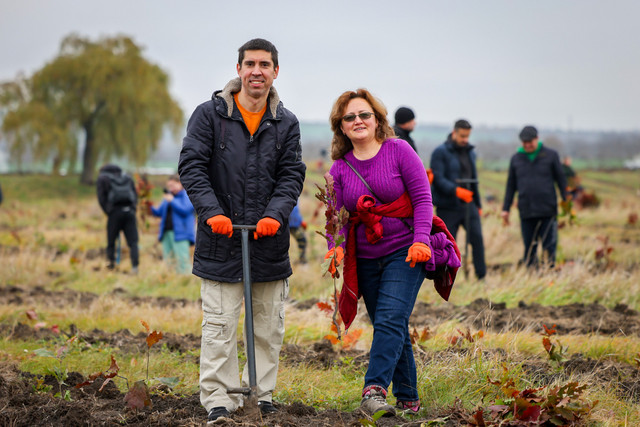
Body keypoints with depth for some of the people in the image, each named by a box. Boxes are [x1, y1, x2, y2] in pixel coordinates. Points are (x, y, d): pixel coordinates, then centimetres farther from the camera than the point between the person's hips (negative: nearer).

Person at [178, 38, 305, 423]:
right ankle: (219, 401, 2)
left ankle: (261, 395, 22)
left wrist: (275, 215, -16)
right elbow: (192, 166, -6)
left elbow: (292, 175, 2)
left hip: (270, 242, 3)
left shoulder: (287, 124, 7)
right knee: (219, 326, -4)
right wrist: (212, 212, -19)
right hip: (222, 240, -3)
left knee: (270, 326, 10)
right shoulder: (210, 114, -2)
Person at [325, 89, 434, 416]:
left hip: (405, 253, -4)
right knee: (394, 328, 9)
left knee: (390, 320, -20)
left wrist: (421, 241, -17)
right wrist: (336, 248, -15)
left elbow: (423, 198, -5)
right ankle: (408, 399, 17)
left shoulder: (398, 150, -4)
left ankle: (374, 389, -31)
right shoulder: (340, 167, 6)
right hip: (365, 260, 4)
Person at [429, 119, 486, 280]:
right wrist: (456, 191, -29)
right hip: (448, 207, -5)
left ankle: (482, 276, -3)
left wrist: (478, 204, 21)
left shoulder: (470, 152, 15)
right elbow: (438, 178, -16)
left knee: (477, 238, -8)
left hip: (468, 205, 5)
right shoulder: (440, 152, -6)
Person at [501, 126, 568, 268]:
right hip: (526, 212, 2)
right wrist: (505, 209, 12)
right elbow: (511, 185, 16)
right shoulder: (516, 159, 11)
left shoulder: (551, 155, 6)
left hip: (547, 210, -2)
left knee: (549, 246, -3)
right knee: (529, 248, 2)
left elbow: (561, 180, 8)